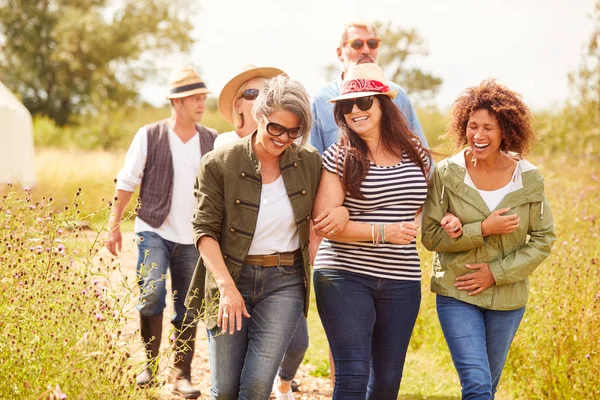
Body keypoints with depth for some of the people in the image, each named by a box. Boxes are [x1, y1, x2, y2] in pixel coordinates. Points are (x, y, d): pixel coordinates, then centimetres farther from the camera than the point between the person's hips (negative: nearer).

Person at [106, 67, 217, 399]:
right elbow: (127, 182, 1)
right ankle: (150, 365, 0)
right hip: (154, 231, -2)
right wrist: (114, 225, -3)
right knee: (151, 294, -19)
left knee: (188, 310, 5)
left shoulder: (212, 141, 5)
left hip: (193, 237, 3)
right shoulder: (149, 136, -2)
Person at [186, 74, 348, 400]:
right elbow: (205, 231, -10)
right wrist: (227, 286, -19)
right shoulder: (218, 165, -9)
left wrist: (341, 210, -4)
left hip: (285, 280, 1)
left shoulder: (310, 163, 0)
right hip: (232, 276, -1)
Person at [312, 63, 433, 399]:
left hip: (401, 283, 4)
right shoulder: (339, 158, -6)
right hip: (345, 277, -4)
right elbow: (323, 223, -11)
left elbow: (427, 206, 23)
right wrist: (383, 232, -19)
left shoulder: (416, 155, 6)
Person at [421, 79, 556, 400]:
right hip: (457, 293, -2)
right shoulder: (447, 174, -9)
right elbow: (430, 236, -9)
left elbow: (543, 239, -1)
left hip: (508, 296, 3)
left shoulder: (528, 178, -5)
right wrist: (483, 229, -21)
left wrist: (498, 272, -12)